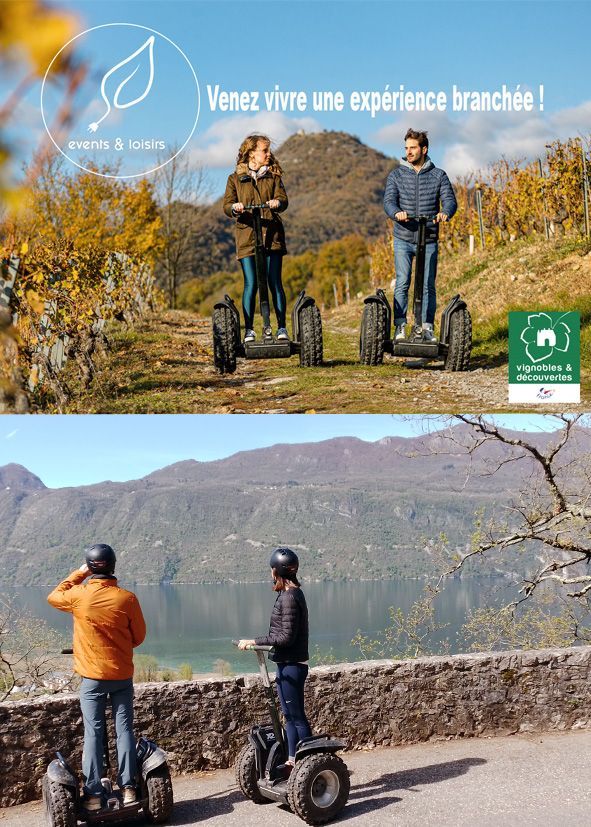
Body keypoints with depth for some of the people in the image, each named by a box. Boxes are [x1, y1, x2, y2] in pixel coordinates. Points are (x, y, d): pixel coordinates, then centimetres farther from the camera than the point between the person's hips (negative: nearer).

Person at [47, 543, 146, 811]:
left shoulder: (79, 595, -11)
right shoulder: (127, 598, -10)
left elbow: (54, 597, 12)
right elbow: (139, 636, 2)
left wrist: (78, 573, 13)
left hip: (92, 677, -1)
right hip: (122, 675, 1)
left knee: (93, 733, 3)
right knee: (124, 729, 7)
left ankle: (94, 794, 5)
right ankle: (128, 788, 8)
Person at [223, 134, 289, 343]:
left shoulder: (273, 176, 14)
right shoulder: (235, 178, 11)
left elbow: (283, 199, 0)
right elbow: (227, 205, 1)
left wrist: (277, 203, -24)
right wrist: (234, 208, -23)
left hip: (272, 235, 1)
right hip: (247, 237, -1)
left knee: (275, 282, -2)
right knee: (251, 284, -6)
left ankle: (282, 328, 4)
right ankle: (248, 330, 1)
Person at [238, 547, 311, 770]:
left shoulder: (289, 597, -19)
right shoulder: (293, 593, 10)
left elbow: (286, 637, -21)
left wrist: (254, 641, -17)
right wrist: (258, 643, 16)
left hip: (291, 666, -10)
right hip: (287, 664, 10)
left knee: (297, 716, -3)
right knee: (290, 715, 16)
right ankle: (293, 760, 25)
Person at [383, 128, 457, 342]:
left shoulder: (438, 176, 6)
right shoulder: (396, 175, 6)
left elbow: (449, 199, -5)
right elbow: (389, 200, -6)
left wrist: (445, 213, -29)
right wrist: (396, 212, -30)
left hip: (429, 240, 0)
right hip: (403, 239, 0)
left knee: (428, 285, 2)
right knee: (402, 284, -5)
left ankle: (428, 328, 10)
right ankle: (400, 327, 1)